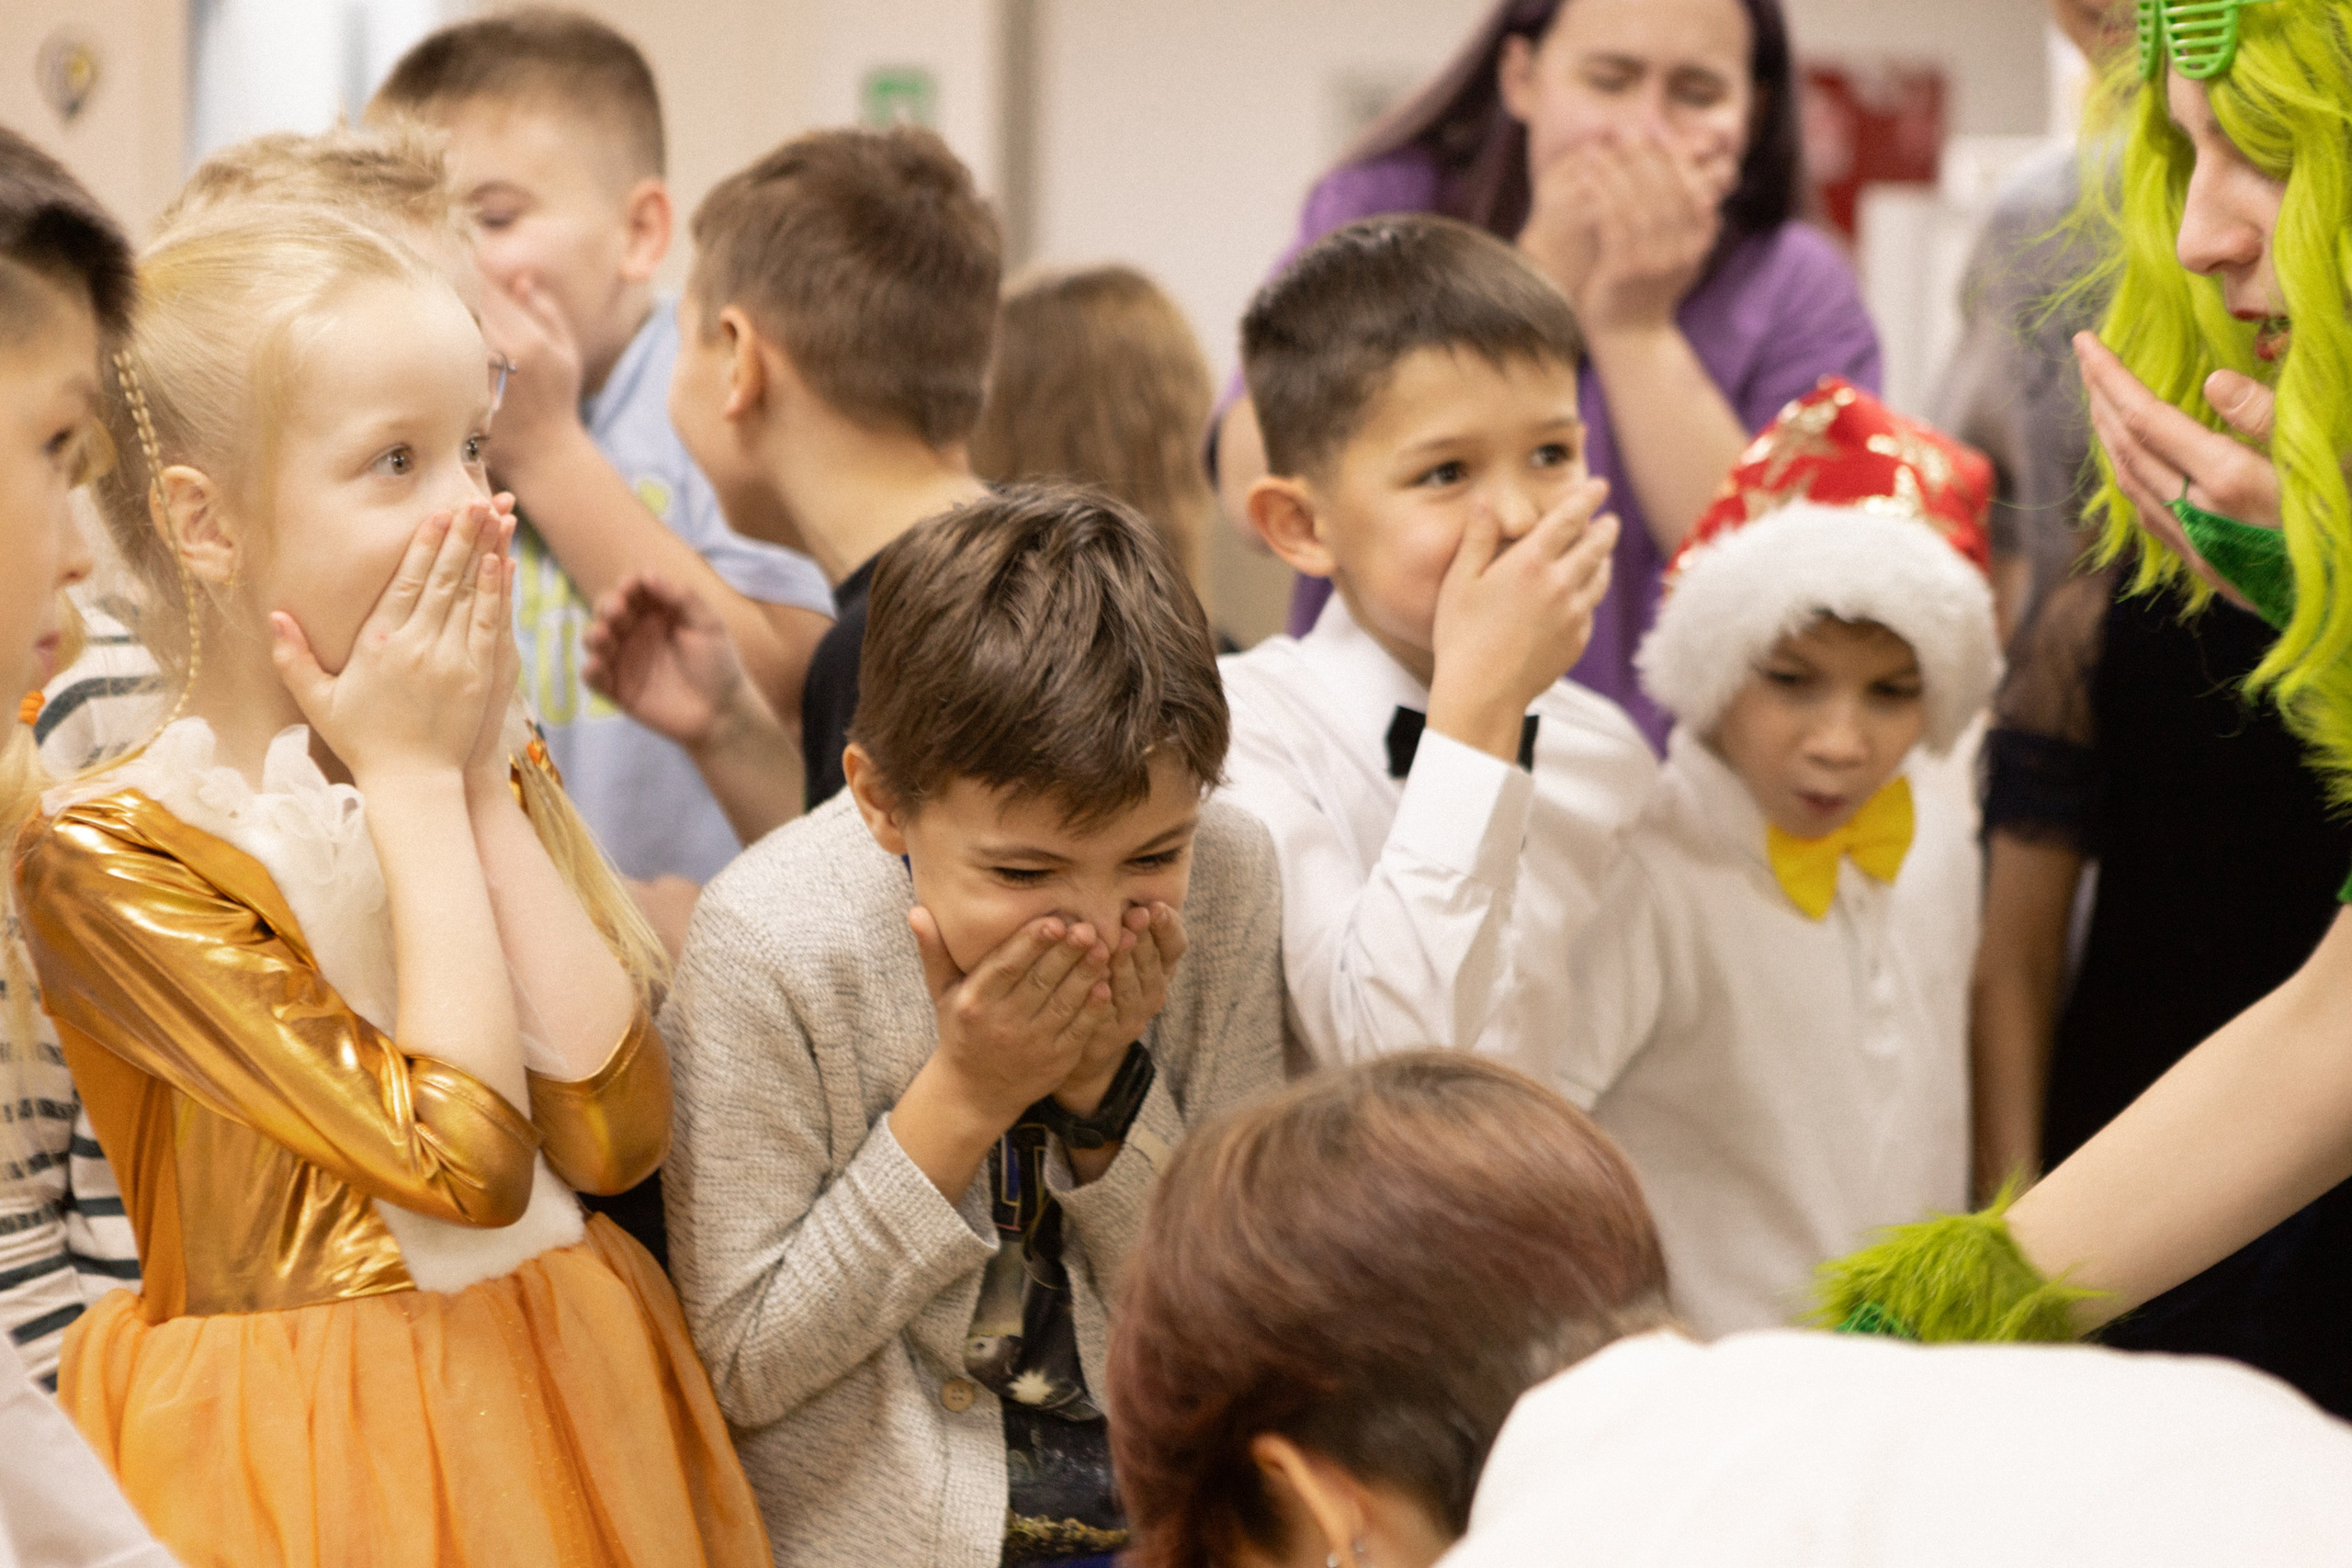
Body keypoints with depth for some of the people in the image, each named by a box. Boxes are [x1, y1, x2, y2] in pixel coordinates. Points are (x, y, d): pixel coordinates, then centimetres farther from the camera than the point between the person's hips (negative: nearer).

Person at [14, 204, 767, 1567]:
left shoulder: (491, 767, 5)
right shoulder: (109, 852, -14)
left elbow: (614, 1134, -8)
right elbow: (467, 1160, -20)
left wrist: (483, 775, -10)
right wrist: (413, 781, -14)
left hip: (565, 1396, 5)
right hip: (309, 1452, -5)